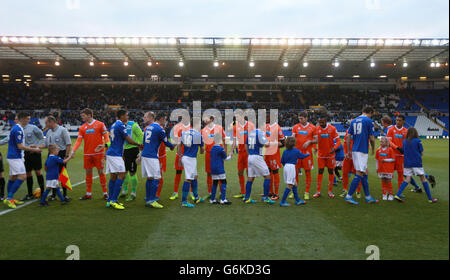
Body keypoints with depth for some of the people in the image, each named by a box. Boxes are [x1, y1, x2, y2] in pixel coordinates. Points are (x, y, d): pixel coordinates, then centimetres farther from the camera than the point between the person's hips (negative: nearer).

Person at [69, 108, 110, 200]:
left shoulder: (100, 124, -2)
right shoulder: (82, 127, 9)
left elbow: (106, 136, -2)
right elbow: (79, 140, 4)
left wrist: (105, 145, -21)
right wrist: (73, 151, -7)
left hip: (98, 153, -4)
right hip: (87, 154, 4)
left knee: (101, 172, 0)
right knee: (88, 173, 8)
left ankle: (105, 193, 10)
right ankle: (88, 194, 19)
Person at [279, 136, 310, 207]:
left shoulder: (285, 151, 9)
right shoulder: (296, 151, -4)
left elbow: (282, 161, 13)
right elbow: (302, 156, 12)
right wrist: (308, 154, 32)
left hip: (285, 167, 7)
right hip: (291, 167, -7)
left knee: (294, 183, 17)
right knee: (290, 185, -4)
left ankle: (297, 200, 24)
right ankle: (282, 201, -7)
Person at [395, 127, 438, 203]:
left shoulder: (404, 141, 6)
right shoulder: (418, 141, -3)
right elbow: (422, 153, 3)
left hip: (407, 163, 3)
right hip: (417, 163, -3)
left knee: (407, 179, 5)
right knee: (423, 179, 6)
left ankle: (397, 195, -10)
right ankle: (430, 198, 11)